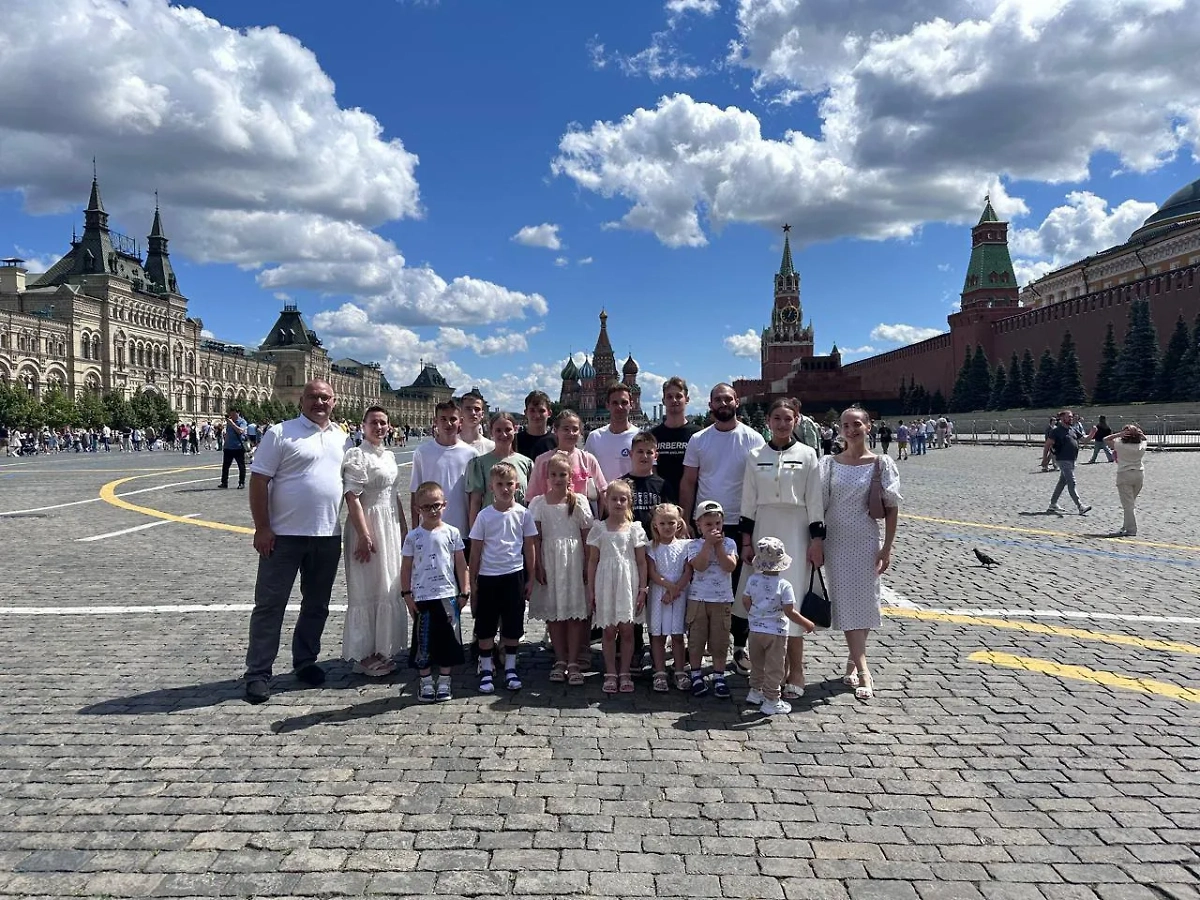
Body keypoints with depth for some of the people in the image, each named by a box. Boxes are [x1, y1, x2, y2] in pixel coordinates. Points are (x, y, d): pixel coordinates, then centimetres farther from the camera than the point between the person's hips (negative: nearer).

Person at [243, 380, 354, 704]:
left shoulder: (342, 438, 10)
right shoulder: (281, 433, -5)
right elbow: (259, 480, -7)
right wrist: (262, 527, -13)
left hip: (328, 536, 5)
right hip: (284, 534, -5)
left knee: (316, 604, 14)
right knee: (270, 604, 2)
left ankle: (305, 661, 29)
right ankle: (257, 673, 10)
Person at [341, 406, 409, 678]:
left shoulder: (389, 456, 13)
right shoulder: (356, 455, -11)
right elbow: (352, 497, -17)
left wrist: (404, 530, 17)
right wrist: (364, 535, -22)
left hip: (391, 526, 8)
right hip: (367, 525, -8)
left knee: (389, 589, 12)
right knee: (366, 590, 0)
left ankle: (382, 650, 24)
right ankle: (364, 655, 10)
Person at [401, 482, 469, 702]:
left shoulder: (451, 533, 0)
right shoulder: (413, 537, 1)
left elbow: (461, 564, 3)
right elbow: (406, 568, 5)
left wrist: (464, 592, 1)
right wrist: (407, 595, 0)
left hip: (448, 595, 0)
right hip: (422, 598, 0)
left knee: (448, 640, 6)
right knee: (423, 641, 6)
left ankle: (444, 682, 19)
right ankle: (426, 682, 19)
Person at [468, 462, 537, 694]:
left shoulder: (522, 513, -1)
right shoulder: (484, 515, -3)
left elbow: (529, 547, 5)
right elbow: (475, 551, 1)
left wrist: (530, 578, 4)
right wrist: (473, 582, 1)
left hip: (514, 575, 1)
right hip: (488, 576, 0)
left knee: (513, 625, 9)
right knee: (485, 626, 6)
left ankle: (510, 668, 23)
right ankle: (486, 670, 18)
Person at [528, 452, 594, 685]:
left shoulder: (579, 501, 2)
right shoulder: (539, 503, 2)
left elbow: (586, 535, 2)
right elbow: (535, 538, 1)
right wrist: (538, 565, -4)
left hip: (574, 559, -1)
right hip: (549, 559, 1)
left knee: (576, 611, 0)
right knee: (553, 612, 7)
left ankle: (573, 662, 7)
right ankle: (560, 660, 19)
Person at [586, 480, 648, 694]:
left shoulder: (635, 529, 1)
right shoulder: (599, 528, 2)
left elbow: (641, 562, 3)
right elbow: (592, 561, 4)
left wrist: (642, 589, -1)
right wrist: (590, 589, 1)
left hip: (628, 583, 0)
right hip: (606, 583, 0)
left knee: (627, 630, 4)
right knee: (609, 630, 6)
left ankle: (624, 673, 15)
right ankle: (610, 674, 15)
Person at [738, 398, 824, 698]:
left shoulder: (806, 455, 0)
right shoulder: (756, 456, 6)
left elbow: (815, 500, -1)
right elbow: (749, 501, 6)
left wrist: (817, 540, -5)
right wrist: (746, 541, 3)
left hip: (796, 532, -2)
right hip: (763, 530, 3)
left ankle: (795, 671, 7)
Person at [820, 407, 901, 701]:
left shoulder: (881, 464, -2)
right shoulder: (829, 463, 2)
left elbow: (892, 508, -1)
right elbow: (819, 504, 4)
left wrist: (887, 548, -6)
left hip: (865, 542, -1)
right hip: (836, 542, 1)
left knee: (864, 600, 4)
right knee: (846, 601, -3)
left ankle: (853, 659, 24)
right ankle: (863, 669, -1)